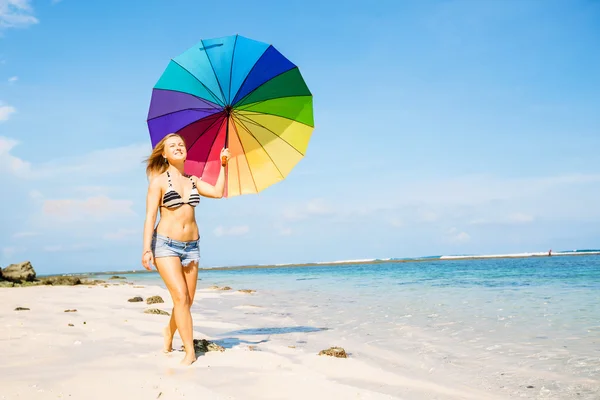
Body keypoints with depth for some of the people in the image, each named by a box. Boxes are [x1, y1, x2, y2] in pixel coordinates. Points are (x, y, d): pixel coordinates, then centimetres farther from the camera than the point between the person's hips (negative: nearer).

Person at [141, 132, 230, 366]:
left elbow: (218, 192, 1)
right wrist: (146, 249, -15)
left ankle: (169, 331, 35)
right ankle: (190, 352, -10)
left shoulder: (193, 181, 14)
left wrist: (223, 165, 5)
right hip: (166, 244, -5)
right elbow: (150, 216, -7)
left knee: (188, 300, 5)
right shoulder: (159, 180, -2)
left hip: (191, 246, 5)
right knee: (181, 297, -15)